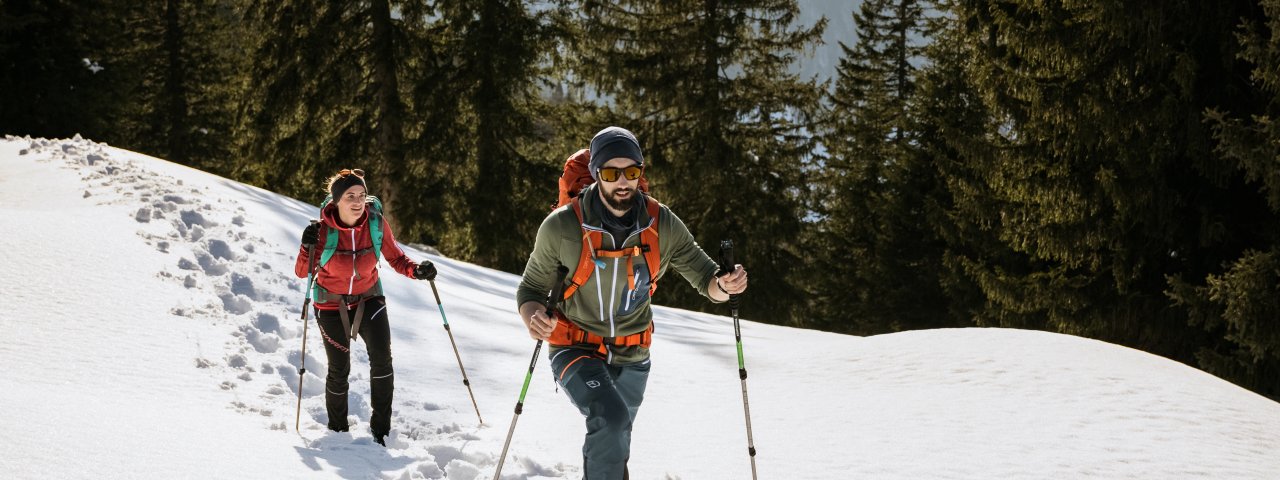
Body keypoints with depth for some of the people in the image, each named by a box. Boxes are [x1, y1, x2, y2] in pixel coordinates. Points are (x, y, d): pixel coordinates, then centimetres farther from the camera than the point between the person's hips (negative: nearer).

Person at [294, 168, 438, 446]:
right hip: (332, 304, -1)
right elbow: (302, 272, -17)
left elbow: (394, 257, -3)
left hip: (368, 299, 1)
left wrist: (416, 271, -23)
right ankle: (338, 431, 25)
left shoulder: (376, 223, -17)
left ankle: (380, 429, -6)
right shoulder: (324, 229, -22)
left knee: (382, 359, -17)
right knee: (339, 370, 2)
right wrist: (308, 248, -37)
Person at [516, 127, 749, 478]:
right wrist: (532, 318, -31)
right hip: (576, 351, -4)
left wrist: (724, 285, -31)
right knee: (611, 420, -33)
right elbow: (531, 288, -7)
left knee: (613, 448, 24)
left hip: (631, 357, 4)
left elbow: (706, 279, -5)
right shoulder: (561, 227, -18)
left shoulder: (663, 226, -11)